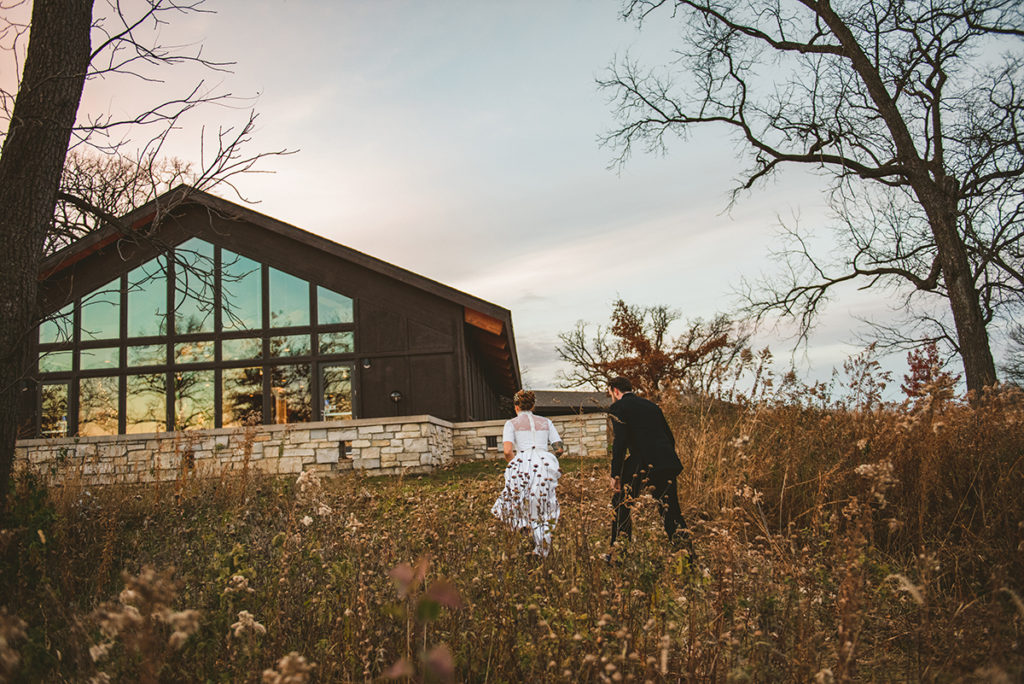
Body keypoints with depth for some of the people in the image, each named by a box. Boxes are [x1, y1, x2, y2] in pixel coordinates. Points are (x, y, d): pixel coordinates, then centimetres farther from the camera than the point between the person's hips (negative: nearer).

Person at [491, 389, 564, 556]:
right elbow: (560, 448, 9)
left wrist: (513, 465, 8)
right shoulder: (546, 422, 15)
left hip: (522, 464, -3)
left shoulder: (512, 423, 6)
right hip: (545, 466, 3)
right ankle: (543, 552, 11)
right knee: (543, 510, 11)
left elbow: (507, 450, -9)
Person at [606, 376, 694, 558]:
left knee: (620, 503, 9)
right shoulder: (651, 405, 24)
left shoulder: (618, 407, 4)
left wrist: (616, 475, -8)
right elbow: (670, 438, 22)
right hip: (668, 465, 6)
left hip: (643, 463, -6)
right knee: (671, 510, 12)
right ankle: (688, 556, 11)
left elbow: (619, 442, -9)